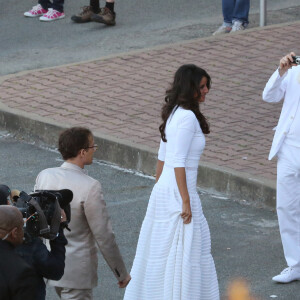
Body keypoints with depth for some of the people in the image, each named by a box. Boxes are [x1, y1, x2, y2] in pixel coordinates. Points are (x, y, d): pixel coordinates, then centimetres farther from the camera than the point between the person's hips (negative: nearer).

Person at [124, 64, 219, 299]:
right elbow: (179, 163, -22)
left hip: (163, 190, 9)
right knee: (182, 252, -1)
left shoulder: (174, 113, 10)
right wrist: (185, 201, -20)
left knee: (160, 250, 18)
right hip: (178, 192, -9)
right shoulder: (188, 117, -18)